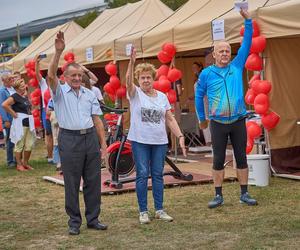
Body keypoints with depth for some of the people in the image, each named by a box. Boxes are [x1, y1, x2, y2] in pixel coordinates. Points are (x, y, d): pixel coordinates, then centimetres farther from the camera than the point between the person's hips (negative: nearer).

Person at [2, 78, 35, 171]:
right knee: (20, 144, 0)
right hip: (20, 123, -8)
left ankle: (25, 163, 22)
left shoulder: (25, 96, 13)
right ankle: (19, 165, 8)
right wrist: (14, 114, -17)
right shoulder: (15, 96, -11)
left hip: (29, 122, 8)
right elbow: (4, 104, -26)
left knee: (29, 144, 9)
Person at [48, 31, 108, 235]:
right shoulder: (60, 92, 1)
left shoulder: (89, 94, 12)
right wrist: (58, 52, -29)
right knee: (72, 183, 1)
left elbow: (97, 119, 11)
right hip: (70, 140, -4)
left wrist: (103, 143, 6)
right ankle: (74, 222, 10)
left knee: (93, 181, 7)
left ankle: (93, 219, 17)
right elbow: (51, 75, -19)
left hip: (91, 137, 4)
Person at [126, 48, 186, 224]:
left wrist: (180, 136, 1)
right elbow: (128, 81, -20)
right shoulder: (135, 94, 1)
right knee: (142, 175, -2)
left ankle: (160, 210, 14)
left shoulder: (162, 97, 10)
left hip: (160, 142, 3)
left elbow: (170, 119, 10)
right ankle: (143, 211, 5)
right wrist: (132, 62, -35)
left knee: (158, 175, 7)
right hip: (140, 141, -3)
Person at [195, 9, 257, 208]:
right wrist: (202, 118, 15)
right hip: (218, 123, -1)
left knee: (242, 158, 5)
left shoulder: (237, 66, 4)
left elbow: (247, 43, -1)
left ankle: (244, 194, 13)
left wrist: (247, 20, -8)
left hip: (238, 121, 1)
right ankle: (219, 196, 11)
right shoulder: (207, 73, 0)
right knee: (218, 160, 3)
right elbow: (199, 96, 10)